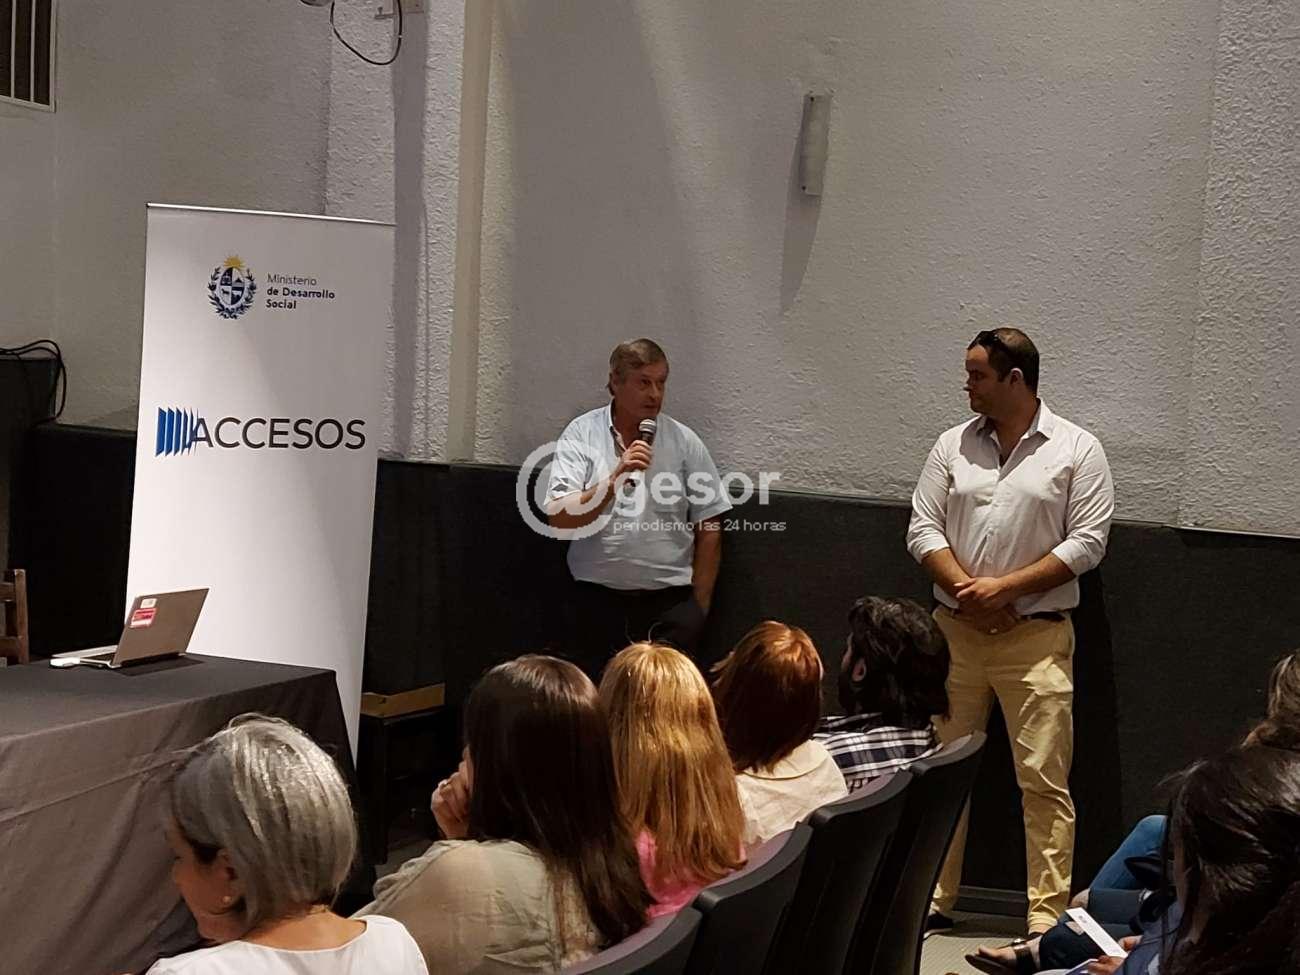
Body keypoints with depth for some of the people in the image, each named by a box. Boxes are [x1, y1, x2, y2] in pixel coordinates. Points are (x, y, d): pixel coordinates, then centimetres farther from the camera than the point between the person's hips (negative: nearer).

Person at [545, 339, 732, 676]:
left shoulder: (685, 442, 4)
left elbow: (709, 531, 5)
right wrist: (616, 478, -20)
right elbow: (559, 517, -9)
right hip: (596, 598, 0)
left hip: (669, 600, 0)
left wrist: (698, 608, 3)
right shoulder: (580, 435, 2)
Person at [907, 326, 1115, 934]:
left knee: (1044, 780, -5)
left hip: (1037, 635, -4)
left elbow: (1087, 542, -6)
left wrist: (1006, 587, -13)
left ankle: (1048, 916, 2)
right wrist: (967, 589, -9)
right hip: (955, 629, 4)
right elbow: (923, 529, 6)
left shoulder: (1076, 450, -1)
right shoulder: (954, 445, 9)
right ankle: (932, 900, 19)